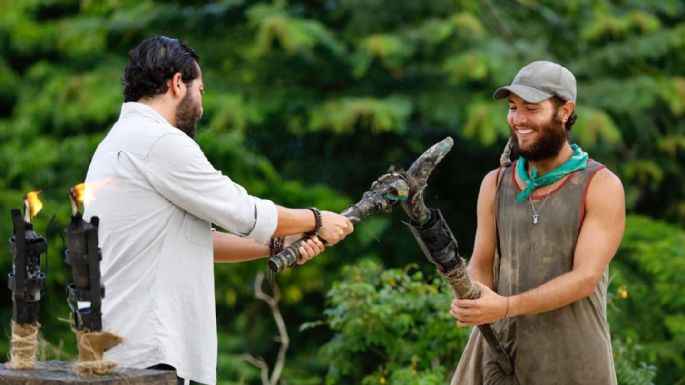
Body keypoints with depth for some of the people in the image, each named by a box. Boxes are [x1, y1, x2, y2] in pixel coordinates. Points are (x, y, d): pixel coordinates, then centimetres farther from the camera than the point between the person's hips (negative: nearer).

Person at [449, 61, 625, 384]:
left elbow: (585, 277, -14)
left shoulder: (602, 187, -6)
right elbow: (481, 265, 8)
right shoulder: (495, 184, 8)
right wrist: (468, 301, -16)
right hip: (501, 356, 3)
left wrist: (507, 306, -24)